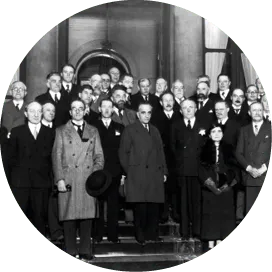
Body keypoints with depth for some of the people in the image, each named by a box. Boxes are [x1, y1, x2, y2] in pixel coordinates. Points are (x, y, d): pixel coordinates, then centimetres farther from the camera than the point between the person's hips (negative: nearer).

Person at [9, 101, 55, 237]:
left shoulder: (50, 133, 12)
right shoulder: (16, 131, 11)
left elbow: (52, 156, 8)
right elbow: (11, 156, 9)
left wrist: (47, 172, -2)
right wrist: (20, 169, -1)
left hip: (42, 181, 1)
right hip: (20, 180, 0)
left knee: (40, 216, 2)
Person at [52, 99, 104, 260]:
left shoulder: (93, 131, 18)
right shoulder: (61, 131, 12)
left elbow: (99, 155, 13)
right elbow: (56, 156, 5)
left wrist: (97, 173, -4)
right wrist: (59, 179, -5)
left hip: (89, 180, 2)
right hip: (69, 179, -1)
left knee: (87, 215, 0)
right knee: (69, 216, -2)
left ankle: (85, 251, 9)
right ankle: (71, 251, 7)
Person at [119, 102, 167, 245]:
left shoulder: (155, 131, 21)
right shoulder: (129, 130, 6)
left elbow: (160, 152, 21)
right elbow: (123, 153, 3)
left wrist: (164, 171, 13)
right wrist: (129, 171, -4)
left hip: (155, 175, 4)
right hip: (137, 176, -4)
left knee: (154, 207, 1)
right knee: (140, 207, -5)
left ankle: (152, 235, 9)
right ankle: (140, 236, 4)